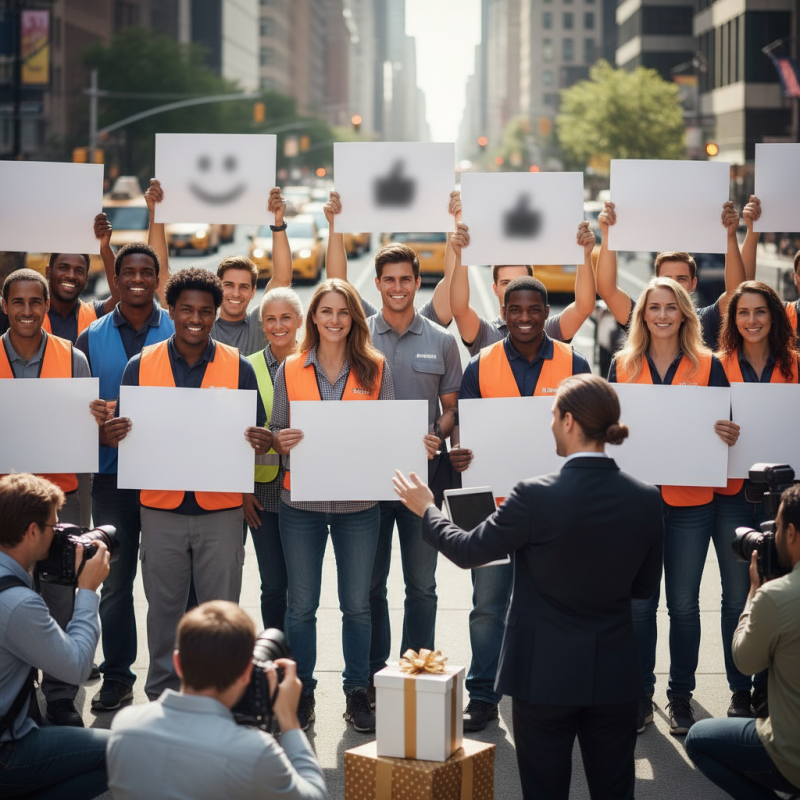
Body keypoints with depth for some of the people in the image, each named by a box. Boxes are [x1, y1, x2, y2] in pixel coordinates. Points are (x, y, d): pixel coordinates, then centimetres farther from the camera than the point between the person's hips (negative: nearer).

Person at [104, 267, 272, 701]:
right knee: (163, 608, 9)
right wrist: (112, 434, -18)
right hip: (161, 509, 1)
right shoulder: (141, 365, 3)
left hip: (221, 509, -1)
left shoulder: (239, 367, 2)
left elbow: (256, 434, 4)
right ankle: (160, 695, 22)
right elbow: (125, 431, 6)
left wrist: (262, 441, -20)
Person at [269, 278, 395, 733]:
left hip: (358, 503, 0)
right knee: (301, 605, 4)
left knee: (357, 604, 6)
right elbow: (276, 435, 7)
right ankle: (302, 693, 16)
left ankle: (358, 692, 17)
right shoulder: (290, 371, 4)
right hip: (302, 503, 0)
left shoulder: (376, 368, 3)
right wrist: (282, 441, -15)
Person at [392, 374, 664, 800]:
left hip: (546, 675, -3)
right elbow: (644, 586, 6)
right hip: (614, 677, 3)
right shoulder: (645, 499, -6)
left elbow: (467, 550, -5)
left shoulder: (536, 496, -18)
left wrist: (426, 510, 13)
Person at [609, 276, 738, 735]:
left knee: (684, 603, 5)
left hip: (690, 502, -1)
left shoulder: (708, 366, 3)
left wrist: (730, 435, -17)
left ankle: (681, 696, 17)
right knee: (638, 602, 4)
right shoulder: (622, 365, 6)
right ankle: (640, 695, 16)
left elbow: (725, 427, 5)